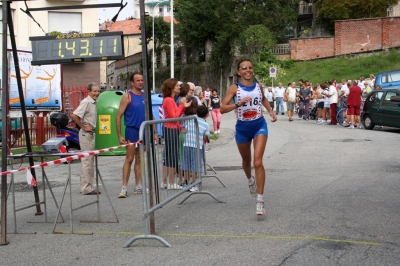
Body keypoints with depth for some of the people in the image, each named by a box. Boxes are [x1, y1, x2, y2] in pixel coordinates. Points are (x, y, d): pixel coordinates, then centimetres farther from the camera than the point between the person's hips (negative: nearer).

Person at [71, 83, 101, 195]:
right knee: (87, 161, -6)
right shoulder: (86, 102, -15)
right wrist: (83, 127, -18)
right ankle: (86, 188, -2)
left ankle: (86, 186, 21)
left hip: (91, 134, 10)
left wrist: (93, 128, 11)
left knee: (90, 160, 13)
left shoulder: (93, 102, 13)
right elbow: (74, 115, -25)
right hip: (86, 134, -10)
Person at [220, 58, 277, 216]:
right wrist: (238, 104, -29)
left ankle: (260, 200, -14)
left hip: (259, 125, 0)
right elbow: (222, 109, -16)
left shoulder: (258, 86, 2)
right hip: (242, 128, 0)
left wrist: (271, 111, 12)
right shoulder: (235, 88, -9)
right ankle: (250, 180, 56)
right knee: (246, 160, 20)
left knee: (258, 161, -16)